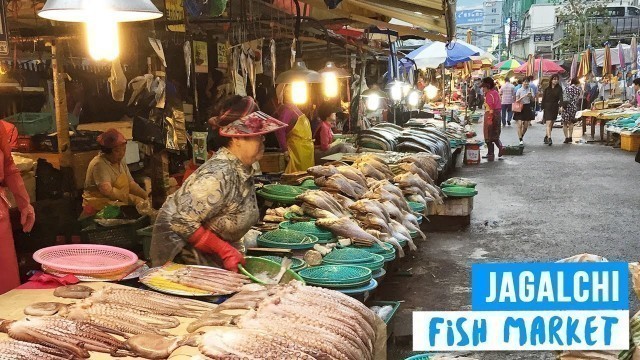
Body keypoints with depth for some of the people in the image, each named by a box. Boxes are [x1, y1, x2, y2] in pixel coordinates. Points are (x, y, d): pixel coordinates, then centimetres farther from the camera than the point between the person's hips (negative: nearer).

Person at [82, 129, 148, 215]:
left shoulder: (121, 162, 11)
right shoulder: (99, 164, -15)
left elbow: (131, 184, 7)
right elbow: (108, 191, -26)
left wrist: (146, 196, -11)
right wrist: (134, 199, -30)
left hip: (119, 202, 8)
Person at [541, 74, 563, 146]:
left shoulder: (559, 88, 2)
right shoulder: (547, 88, 2)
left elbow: (560, 97, -9)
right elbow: (543, 99, 4)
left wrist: (560, 106, -25)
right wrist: (543, 108, -1)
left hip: (555, 108, 2)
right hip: (547, 108, -2)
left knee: (551, 124, 10)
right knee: (548, 123, -13)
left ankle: (546, 137, 26)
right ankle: (549, 138, -21)